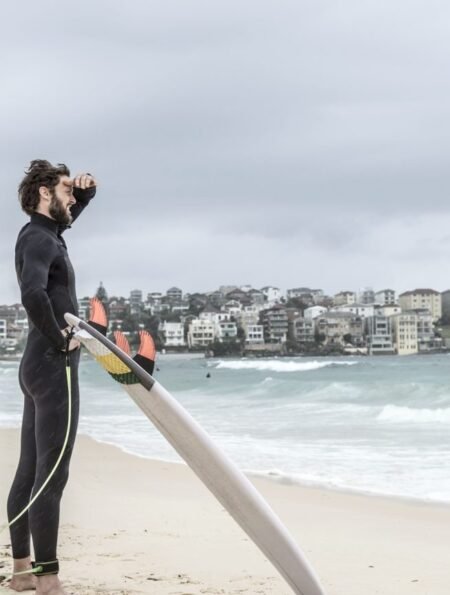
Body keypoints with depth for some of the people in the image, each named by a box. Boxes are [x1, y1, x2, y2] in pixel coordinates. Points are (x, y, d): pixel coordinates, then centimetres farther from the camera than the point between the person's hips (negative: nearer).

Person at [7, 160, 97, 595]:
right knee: (51, 473, -10)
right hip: (53, 366, -10)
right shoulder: (39, 239, -14)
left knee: (29, 470, 11)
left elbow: (69, 213, 38)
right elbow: (33, 293, -34)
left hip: (40, 365, 10)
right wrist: (60, 338, -21)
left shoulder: (44, 233, 15)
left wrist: (86, 191, 17)